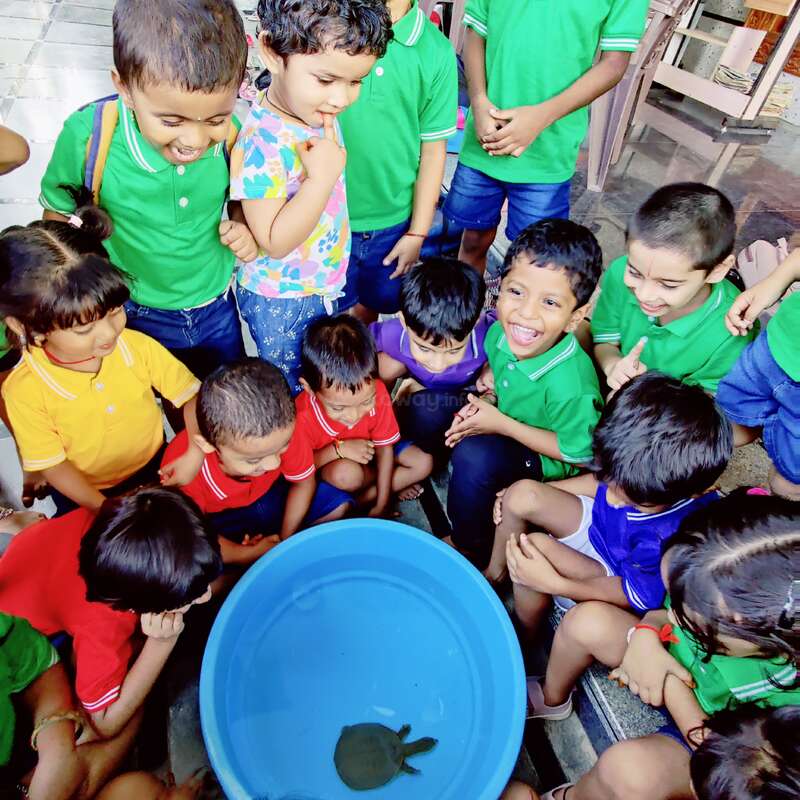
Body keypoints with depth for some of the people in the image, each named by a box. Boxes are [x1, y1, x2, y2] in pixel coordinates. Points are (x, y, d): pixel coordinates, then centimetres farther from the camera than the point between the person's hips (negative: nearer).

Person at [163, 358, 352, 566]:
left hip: (270, 495, 3)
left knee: (339, 504, -9)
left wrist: (285, 539, -14)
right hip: (219, 519, -2)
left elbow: (303, 483, -12)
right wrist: (249, 555, -27)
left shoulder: (284, 431, -32)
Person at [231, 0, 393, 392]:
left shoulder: (320, 112, -4)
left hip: (325, 282, 7)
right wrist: (321, 177, -34)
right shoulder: (262, 143, -30)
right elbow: (274, 242, -29)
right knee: (291, 391, 17)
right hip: (279, 300, -7)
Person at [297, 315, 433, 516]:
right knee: (345, 473, -36)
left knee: (423, 463, -9)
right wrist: (338, 449, -34)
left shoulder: (376, 392, -27)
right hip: (324, 466, -4)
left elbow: (384, 447, -14)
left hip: (367, 453, 4)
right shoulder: (302, 416, -35)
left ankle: (360, 500, -8)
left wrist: (381, 505, -13)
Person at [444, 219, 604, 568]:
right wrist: (479, 401, -15)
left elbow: (581, 454, -22)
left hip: (547, 458, -6)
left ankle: (470, 553, -6)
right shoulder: (504, 331, -18)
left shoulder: (569, 387, -37)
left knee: (474, 457, -33)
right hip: (505, 417, 6)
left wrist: (502, 424, -24)